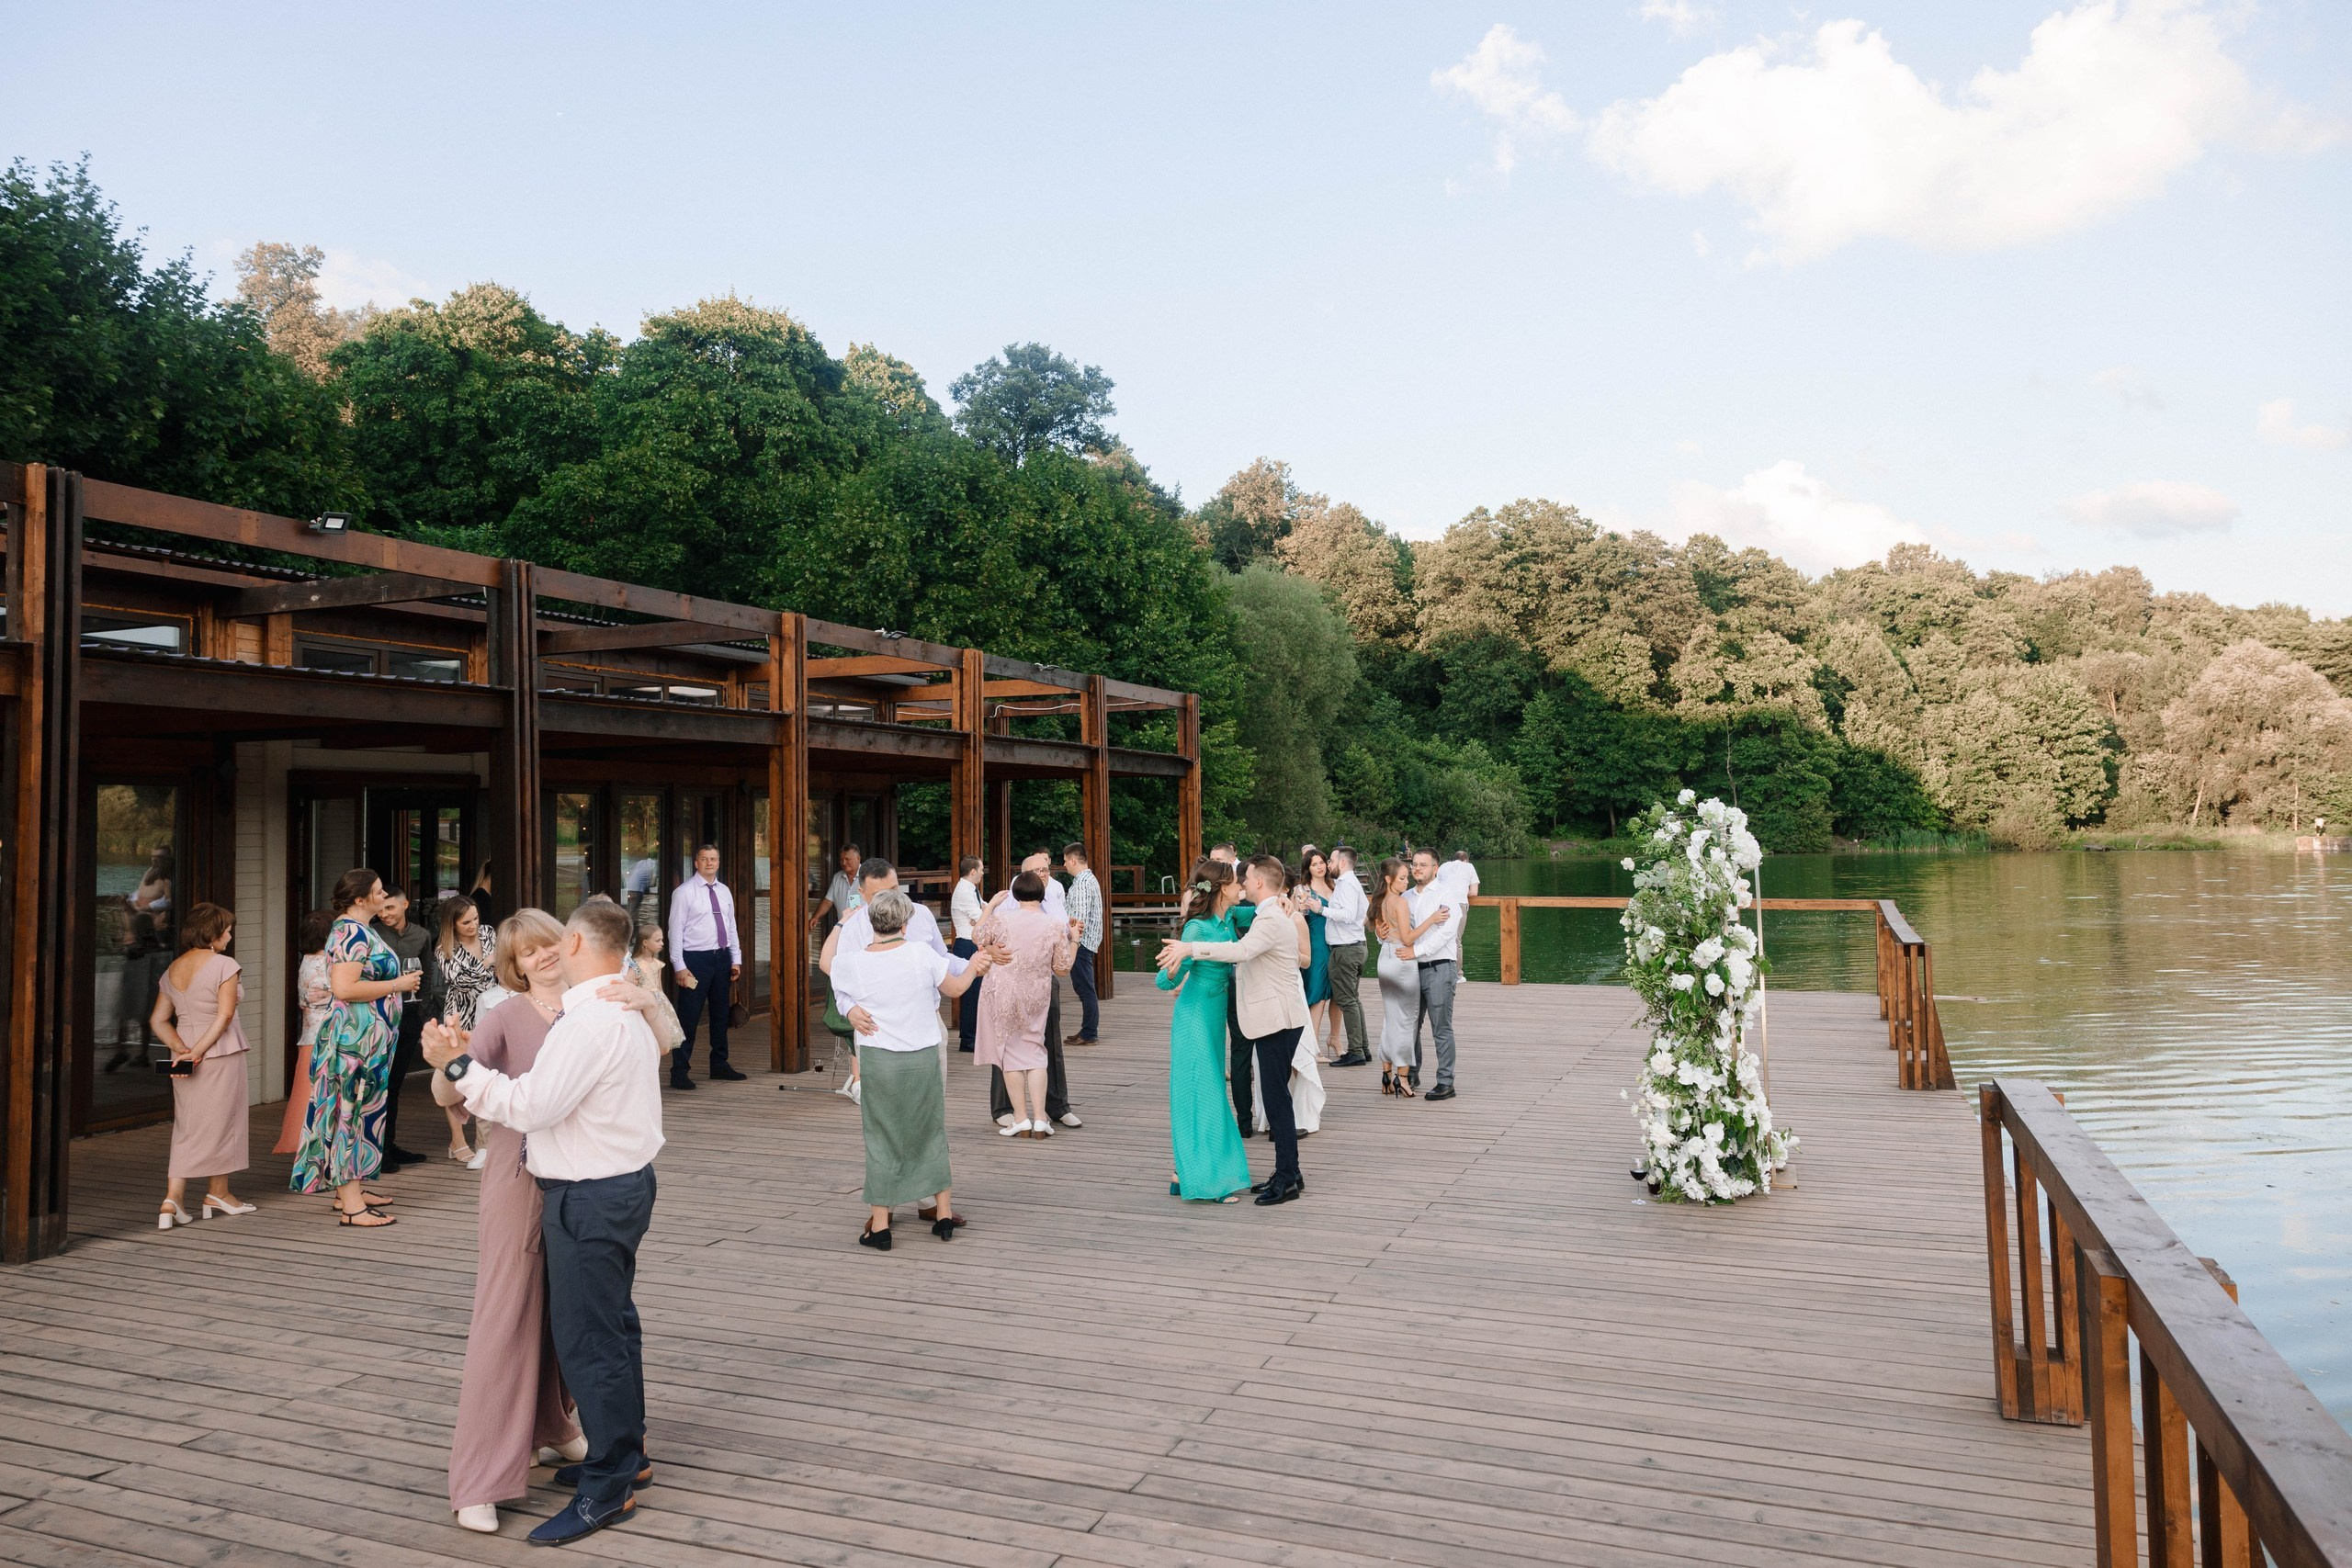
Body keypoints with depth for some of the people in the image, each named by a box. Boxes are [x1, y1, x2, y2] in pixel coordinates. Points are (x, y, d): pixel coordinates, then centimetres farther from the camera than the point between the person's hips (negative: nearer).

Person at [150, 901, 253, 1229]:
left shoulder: (173, 969, 10)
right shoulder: (224, 964, -11)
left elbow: (158, 1020, 8)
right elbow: (225, 1015, -18)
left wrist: (182, 1049, -1)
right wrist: (199, 1051, -14)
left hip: (185, 1057, 6)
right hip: (221, 1054, -6)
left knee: (185, 1127, 9)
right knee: (220, 1122, 7)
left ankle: (172, 1199, -1)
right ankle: (218, 1193, 18)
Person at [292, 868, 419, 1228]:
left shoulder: (359, 930, 16)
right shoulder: (351, 932, -17)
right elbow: (344, 988, -27)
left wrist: (401, 983, 14)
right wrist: (397, 985, -18)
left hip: (366, 1038, 11)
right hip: (355, 1036, -11)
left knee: (358, 1112, 15)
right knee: (353, 1112, -7)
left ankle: (351, 1188, 24)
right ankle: (350, 1205, -4)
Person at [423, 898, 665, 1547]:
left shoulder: (588, 1019, -22)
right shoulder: (627, 1009, 11)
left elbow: (530, 1105, -22)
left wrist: (458, 1064, -14)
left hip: (590, 1198, -10)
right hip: (622, 1180, 11)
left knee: (586, 1337, 0)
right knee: (612, 1323, 21)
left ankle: (608, 1488, 12)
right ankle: (625, 1454, 36)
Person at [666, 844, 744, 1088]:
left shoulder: (724, 891, 12)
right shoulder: (684, 892, -7)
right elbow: (676, 930, -9)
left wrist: (736, 959, 9)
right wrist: (679, 967, -14)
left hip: (721, 958, 6)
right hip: (695, 959, -6)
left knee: (720, 1014, 15)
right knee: (689, 1017, -6)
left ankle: (719, 1065, 27)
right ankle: (679, 1071, 2)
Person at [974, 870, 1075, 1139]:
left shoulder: (1000, 918, -12)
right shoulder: (1056, 926, -7)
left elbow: (978, 939, 7)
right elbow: (1062, 968, -2)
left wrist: (990, 905, 12)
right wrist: (1074, 940, 11)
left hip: (1003, 994, -2)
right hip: (1037, 998, 2)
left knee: (1010, 1052, 8)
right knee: (1034, 1051, 14)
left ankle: (1020, 1119, 10)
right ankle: (1040, 1119, 8)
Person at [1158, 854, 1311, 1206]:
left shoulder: (1270, 920, -17)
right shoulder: (1273, 917, 18)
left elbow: (1241, 950, -35)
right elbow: (1246, 953, 30)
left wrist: (1189, 948, -39)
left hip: (1277, 1020, -11)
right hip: (1275, 1018, 11)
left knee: (1277, 1099, -6)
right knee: (1276, 1098, 14)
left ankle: (1287, 1179, 0)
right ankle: (1287, 1173, 22)